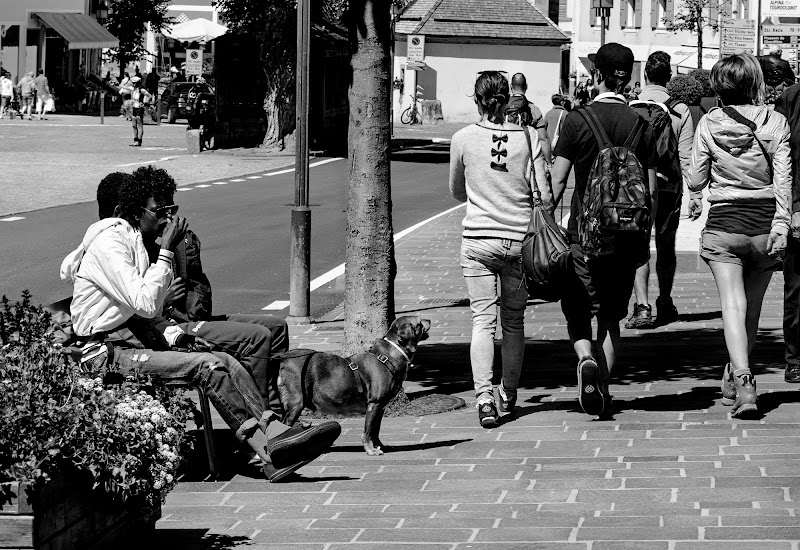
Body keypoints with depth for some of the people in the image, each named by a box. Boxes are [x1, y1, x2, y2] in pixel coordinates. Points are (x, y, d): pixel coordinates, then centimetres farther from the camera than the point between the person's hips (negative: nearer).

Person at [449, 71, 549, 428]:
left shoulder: (464, 139, -3)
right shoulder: (528, 137, -2)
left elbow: (456, 193, 11)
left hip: (478, 238, -1)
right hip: (520, 239, 1)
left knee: (483, 320, -3)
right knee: (514, 321, 15)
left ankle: (484, 395, -19)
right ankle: (509, 394, 27)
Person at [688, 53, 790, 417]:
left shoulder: (708, 125, -3)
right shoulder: (775, 123, -1)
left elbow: (696, 182, 2)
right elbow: (783, 179, -7)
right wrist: (781, 225, -8)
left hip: (724, 225, -2)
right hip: (764, 224, 2)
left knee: (733, 305, -8)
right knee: (752, 308, 14)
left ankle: (743, 380, -27)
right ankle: (733, 382, 27)